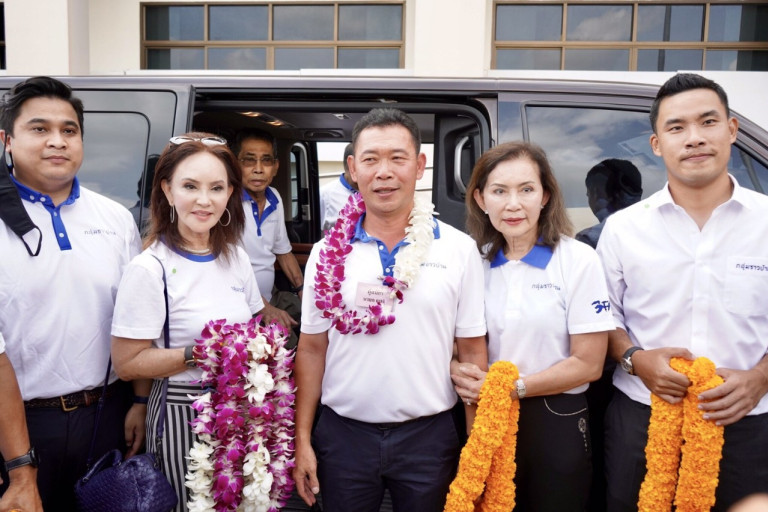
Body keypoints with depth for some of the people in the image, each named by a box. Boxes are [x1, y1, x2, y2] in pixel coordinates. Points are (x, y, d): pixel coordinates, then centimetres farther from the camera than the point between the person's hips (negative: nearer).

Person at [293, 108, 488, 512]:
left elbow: (472, 352, 0)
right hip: (343, 434, 1)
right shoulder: (328, 253, -1)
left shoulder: (459, 249, -5)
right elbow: (312, 350, 4)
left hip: (428, 434, 0)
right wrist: (302, 440, 2)